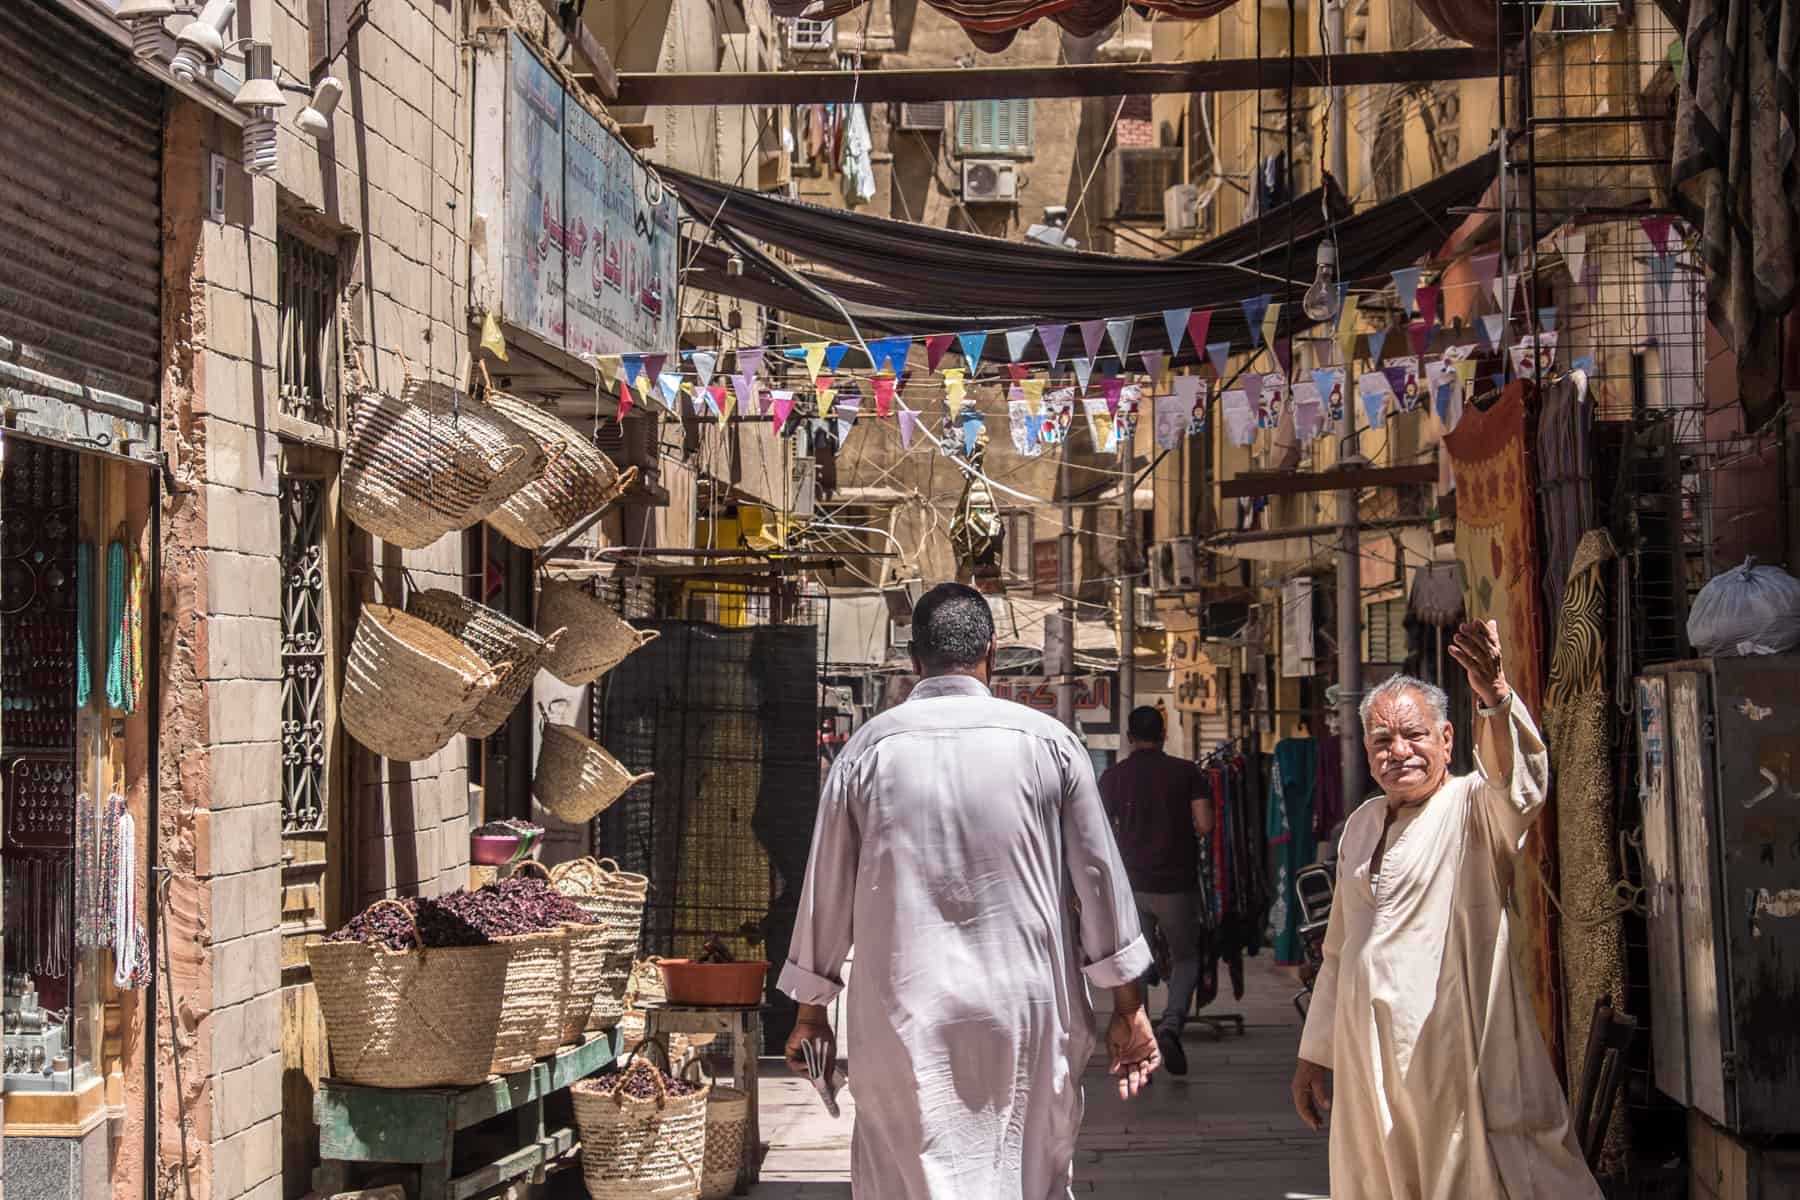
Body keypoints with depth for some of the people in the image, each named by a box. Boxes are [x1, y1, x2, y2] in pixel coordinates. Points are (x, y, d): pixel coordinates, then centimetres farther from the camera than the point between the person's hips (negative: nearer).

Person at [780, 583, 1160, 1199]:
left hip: (905, 1014, 0)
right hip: (1026, 1010, 0)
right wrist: (1128, 1007, 10)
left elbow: (827, 889, 7)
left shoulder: (868, 748, 1)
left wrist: (811, 1011, 18)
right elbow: (1100, 877, 3)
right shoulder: (1048, 742, 0)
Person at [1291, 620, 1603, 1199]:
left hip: (1458, 1063, -6)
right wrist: (1315, 1053, 23)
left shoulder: (1473, 807, -6)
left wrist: (1494, 698, -51)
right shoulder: (1362, 825, 14)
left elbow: (1519, 780, -31)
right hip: (1366, 1060, 7)